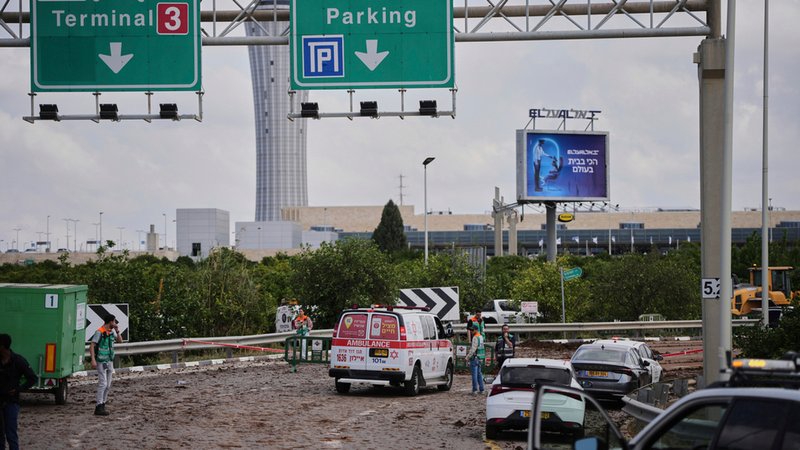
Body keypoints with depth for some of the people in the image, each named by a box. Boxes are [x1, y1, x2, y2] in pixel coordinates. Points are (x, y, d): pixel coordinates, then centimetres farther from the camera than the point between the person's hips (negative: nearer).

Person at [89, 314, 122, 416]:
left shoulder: (111, 331, 9)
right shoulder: (99, 332, -14)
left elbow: (120, 340, 19)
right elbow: (92, 346, -17)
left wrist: (117, 331, 2)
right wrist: (93, 360, -25)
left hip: (110, 361, 8)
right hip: (101, 362, -8)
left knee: (107, 386, 9)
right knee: (103, 384, -14)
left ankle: (101, 405, 17)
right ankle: (98, 408, -14)